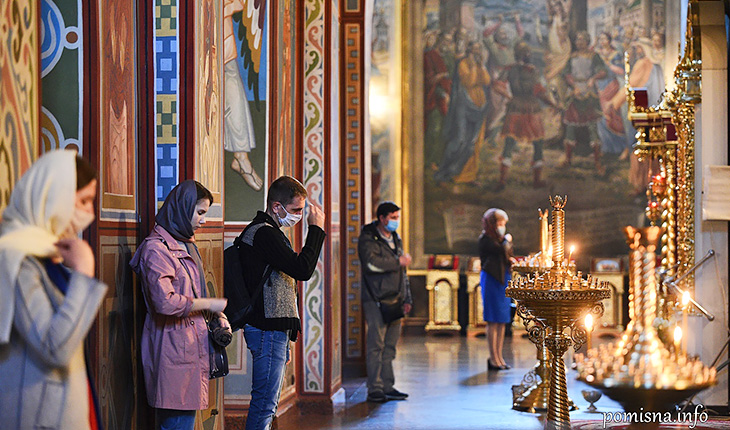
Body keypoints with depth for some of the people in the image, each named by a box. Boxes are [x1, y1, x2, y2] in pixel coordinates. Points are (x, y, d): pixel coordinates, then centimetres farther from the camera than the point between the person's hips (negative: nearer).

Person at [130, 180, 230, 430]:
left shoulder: (187, 245, 19)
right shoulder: (156, 248, -13)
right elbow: (165, 302, -23)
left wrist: (216, 316, 12)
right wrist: (210, 304, -12)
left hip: (192, 343, 9)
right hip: (173, 347, -9)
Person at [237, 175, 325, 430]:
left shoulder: (267, 232, 20)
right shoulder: (264, 234, -15)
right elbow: (303, 269, -23)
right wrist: (316, 229, -13)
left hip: (273, 329, 11)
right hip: (268, 330, -11)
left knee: (267, 402, 13)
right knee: (265, 402, -9)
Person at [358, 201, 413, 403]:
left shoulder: (395, 239, 20)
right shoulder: (368, 239, -5)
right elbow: (371, 263, -22)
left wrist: (407, 298, 19)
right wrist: (398, 262, -13)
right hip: (376, 300, -7)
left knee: (390, 345, 9)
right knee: (376, 345, -8)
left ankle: (388, 386, 13)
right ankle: (375, 389, -7)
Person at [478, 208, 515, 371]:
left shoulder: (499, 238, 17)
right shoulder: (485, 239, -9)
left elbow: (506, 257, 21)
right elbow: (502, 250, -22)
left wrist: (510, 260, -1)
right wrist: (507, 240, -3)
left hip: (503, 280, 8)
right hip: (491, 280, -8)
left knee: (502, 322, 8)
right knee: (493, 321, -8)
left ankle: (499, 357, 13)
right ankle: (493, 359, -5)